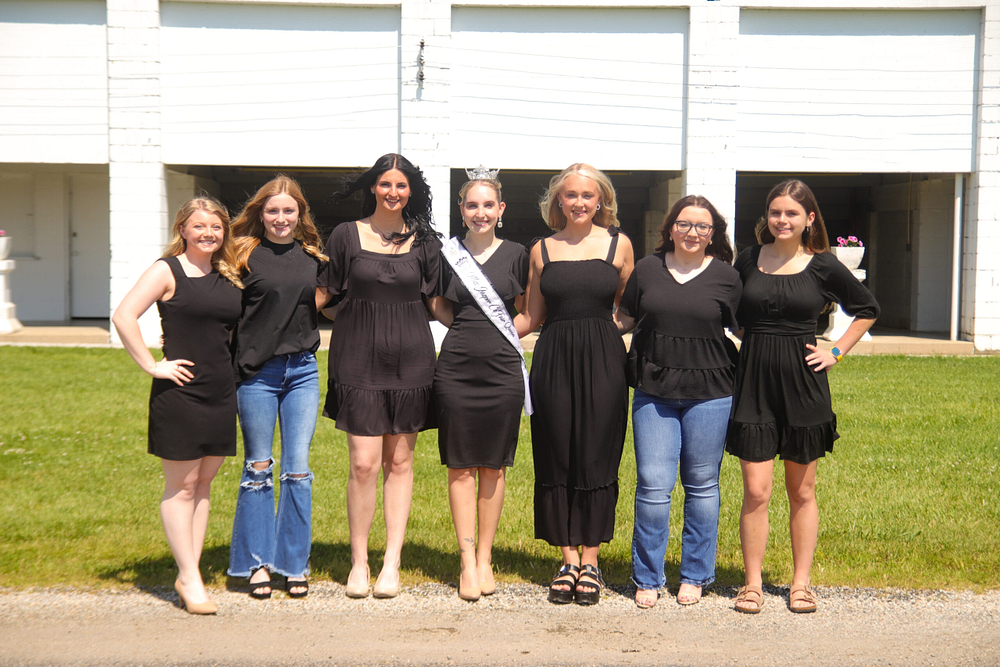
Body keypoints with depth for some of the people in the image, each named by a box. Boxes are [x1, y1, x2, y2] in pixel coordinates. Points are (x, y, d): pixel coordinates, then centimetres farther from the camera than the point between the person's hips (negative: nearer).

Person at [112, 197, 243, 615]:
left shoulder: (228, 276, 12)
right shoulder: (167, 271, -5)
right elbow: (123, 317, -15)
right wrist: (152, 365, -16)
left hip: (221, 392, 6)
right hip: (179, 392, -6)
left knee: (204, 482, 10)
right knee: (181, 486, 1)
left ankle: (189, 572, 20)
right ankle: (189, 579, 8)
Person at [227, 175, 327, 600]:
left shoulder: (312, 256, 9)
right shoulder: (244, 254, -2)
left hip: (303, 370, 3)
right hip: (256, 373, -3)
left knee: (298, 469, 5)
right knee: (258, 468, 5)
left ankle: (295, 564, 16)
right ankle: (258, 563, 18)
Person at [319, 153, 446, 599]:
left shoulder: (424, 241, 8)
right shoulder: (346, 235, 4)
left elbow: (436, 300, 12)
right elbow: (324, 293, 8)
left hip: (410, 358, 2)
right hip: (359, 357, -2)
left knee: (400, 461, 6)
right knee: (364, 463, -5)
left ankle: (392, 562, 14)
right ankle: (359, 562, 11)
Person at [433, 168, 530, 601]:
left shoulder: (516, 255, 6)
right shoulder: (448, 255, 7)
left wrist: (499, 335, 3)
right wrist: (467, 332, 4)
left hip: (502, 370, 0)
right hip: (456, 369, 0)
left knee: (494, 466, 5)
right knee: (460, 467, 1)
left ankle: (485, 558, 17)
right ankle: (467, 562, 9)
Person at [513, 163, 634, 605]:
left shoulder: (619, 245, 6)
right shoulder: (542, 250, 9)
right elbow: (530, 318, 12)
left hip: (603, 360, -1)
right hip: (554, 360, 2)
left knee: (597, 459, 2)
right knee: (555, 459, 4)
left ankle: (590, 561, 15)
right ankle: (568, 560, 17)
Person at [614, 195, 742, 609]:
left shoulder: (726, 277, 4)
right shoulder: (646, 269, 7)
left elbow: (745, 329, 11)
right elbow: (623, 320, 16)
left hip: (710, 393, 0)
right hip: (654, 392, 1)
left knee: (702, 485, 7)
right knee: (653, 484, -3)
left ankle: (695, 575, 23)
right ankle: (648, 578, 12)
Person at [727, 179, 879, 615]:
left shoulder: (823, 266, 0)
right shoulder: (748, 260, 4)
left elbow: (867, 310, 13)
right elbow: (732, 316, 18)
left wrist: (837, 352, 5)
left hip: (803, 383, 0)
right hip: (753, 382, 0)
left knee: (801, 490, 10)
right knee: (755, 491, -2)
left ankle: (801, 583, 22)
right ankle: (752, 583, 12)